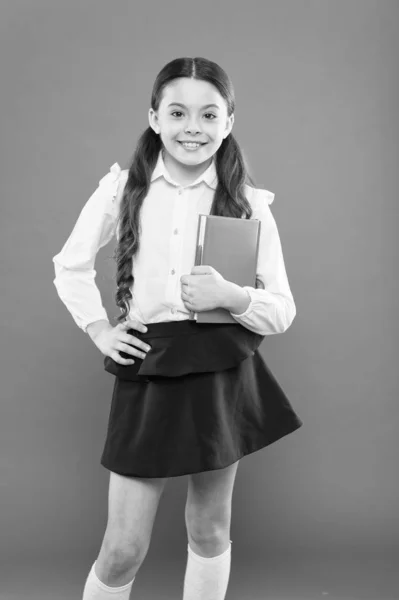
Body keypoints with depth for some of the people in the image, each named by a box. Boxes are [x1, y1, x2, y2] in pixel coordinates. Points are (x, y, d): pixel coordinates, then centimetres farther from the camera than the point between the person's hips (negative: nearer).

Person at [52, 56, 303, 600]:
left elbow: (283, 311, 1)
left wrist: (232, 295, -18)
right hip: (148, 370, -1)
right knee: (124, 549, 5)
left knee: (210, 530, 16)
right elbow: (70, 267, 13)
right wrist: (99, 330, 2)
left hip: (224, 372, 1)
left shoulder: (250, 205, -2)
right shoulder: (122, 188, -1)